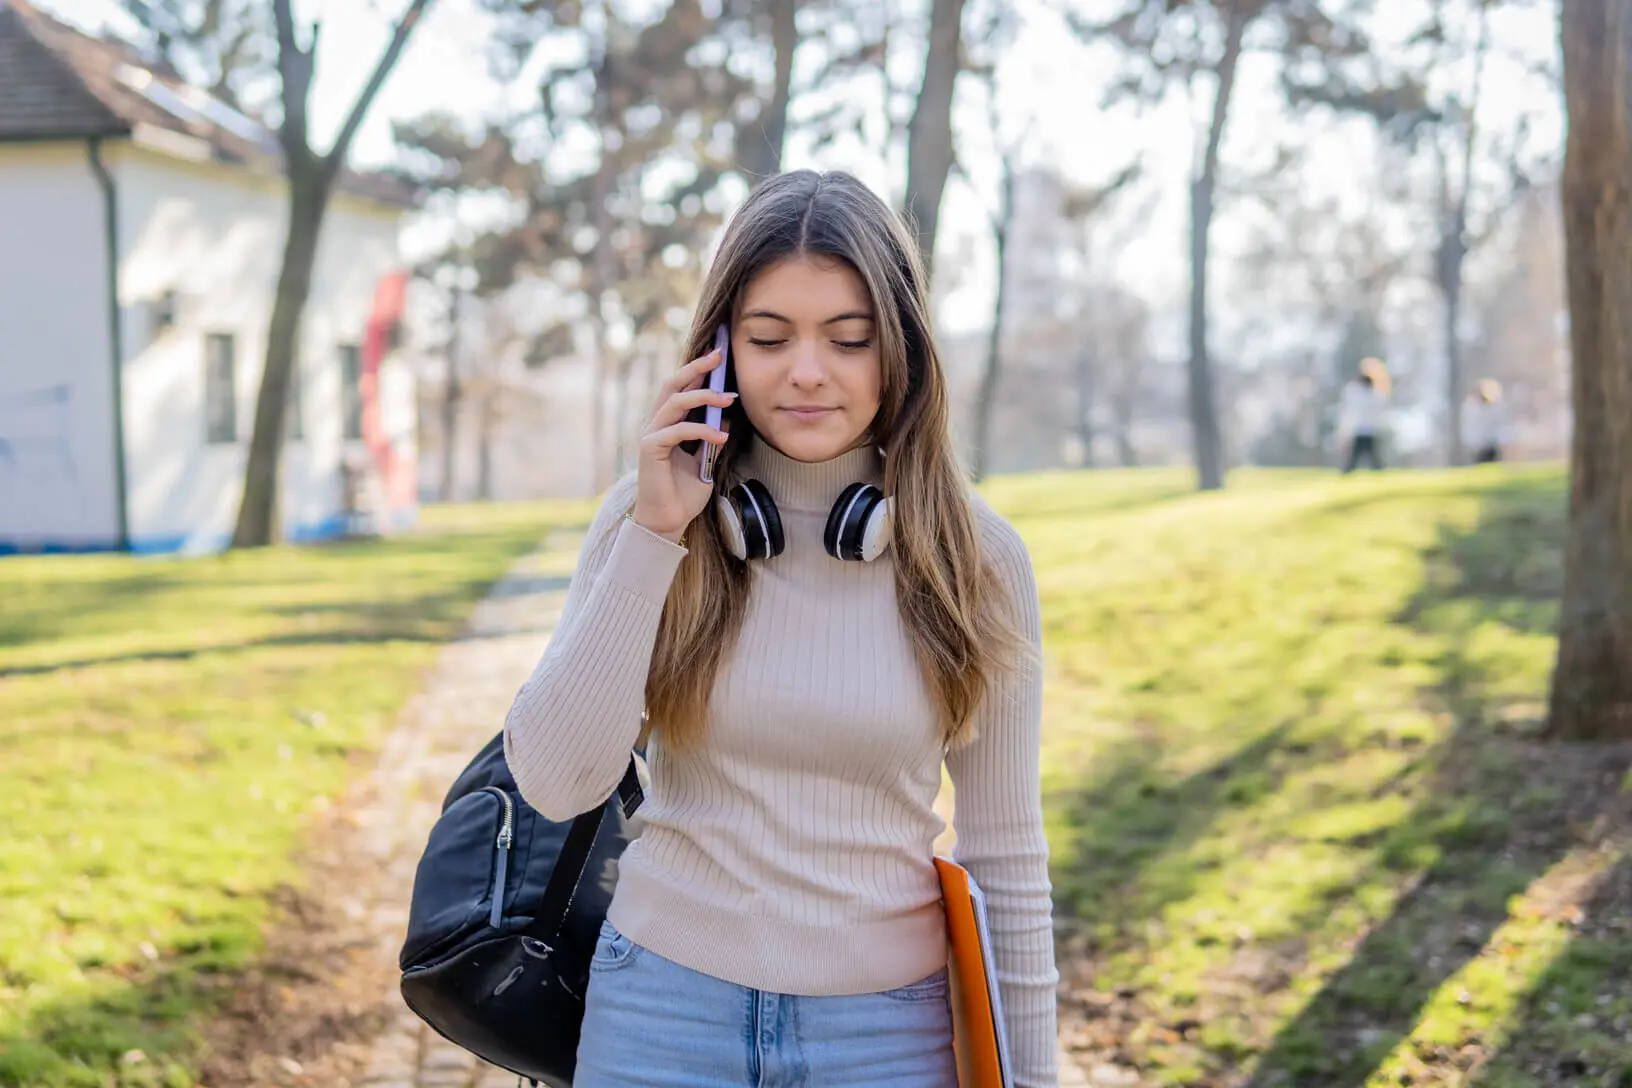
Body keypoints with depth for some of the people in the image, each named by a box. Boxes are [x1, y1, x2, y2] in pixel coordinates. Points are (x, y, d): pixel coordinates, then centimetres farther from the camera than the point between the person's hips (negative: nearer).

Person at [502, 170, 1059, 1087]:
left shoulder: (977, 558, -5)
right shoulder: (648, 517, -4)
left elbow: (1007, 857, 0)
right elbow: (557, 785, -13)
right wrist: (656, 536, -17)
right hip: (665, 1010, 0)